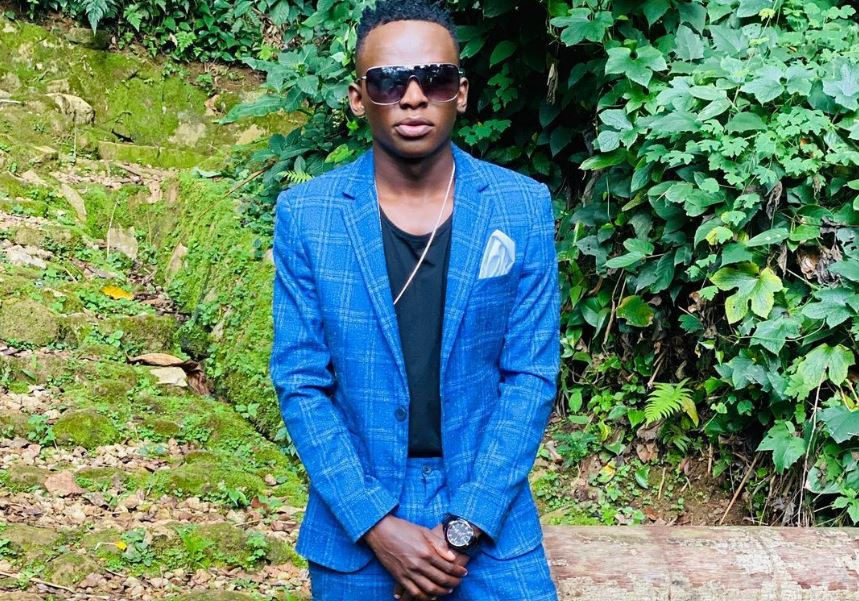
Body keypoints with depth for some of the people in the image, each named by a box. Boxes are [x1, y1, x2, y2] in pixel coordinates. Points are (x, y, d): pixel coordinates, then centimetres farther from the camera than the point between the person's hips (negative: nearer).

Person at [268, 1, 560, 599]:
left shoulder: (523, 208, -6)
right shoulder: (305, 215, -6)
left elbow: (531, 376, -5)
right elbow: (302, 384, -6)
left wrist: (465, 526, -12)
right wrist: (377, 524, -13)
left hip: (490, 515, 0)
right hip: (354, 524, 0)